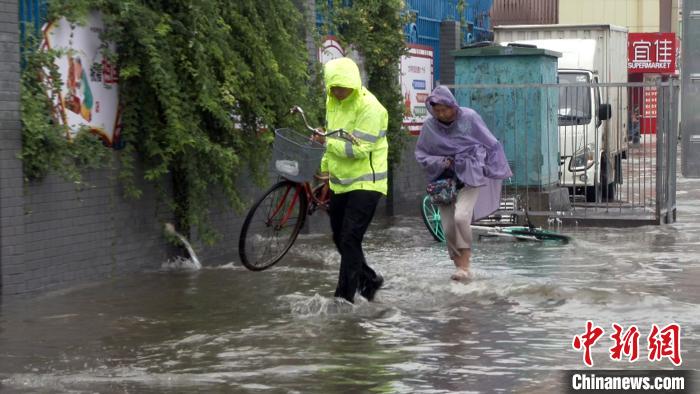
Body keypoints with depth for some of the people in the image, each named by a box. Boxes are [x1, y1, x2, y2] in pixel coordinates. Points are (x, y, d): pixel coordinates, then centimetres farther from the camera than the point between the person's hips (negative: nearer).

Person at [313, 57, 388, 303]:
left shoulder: (369, 108, -18)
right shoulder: (332, 102, 8)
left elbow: (359, 149, -24)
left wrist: (327, 143, -18)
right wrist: (325, 167, 26)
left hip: (365, 183, -9)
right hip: (340, 182, 9)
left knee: (350, 239, -14)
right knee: (340, 239, 13)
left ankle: (345, 296, -10)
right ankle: (369, 279, 32)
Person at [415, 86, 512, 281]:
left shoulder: (469, 118, -8)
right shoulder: (429, 126, -2)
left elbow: (490, 144, 2)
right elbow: (420, 154, 6)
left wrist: (494, 170, 6)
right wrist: (439, 162, -12)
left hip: (470, 176, -3)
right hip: (445, 179, 3)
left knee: (461, 217, -23)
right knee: (448, 227, -2)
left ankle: (464, 263, -12)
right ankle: (460, 266, 14)